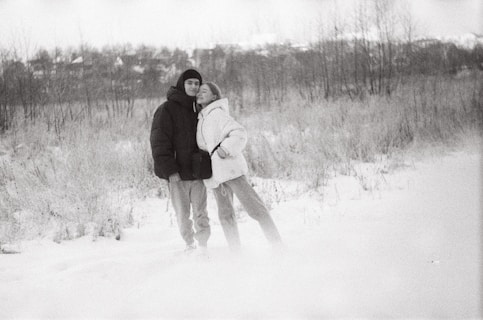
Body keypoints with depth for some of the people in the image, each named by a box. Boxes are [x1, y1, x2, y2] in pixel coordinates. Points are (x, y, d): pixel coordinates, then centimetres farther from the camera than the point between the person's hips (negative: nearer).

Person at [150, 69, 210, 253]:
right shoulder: (167, 110, -6)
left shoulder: (200, 108, 11)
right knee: (182, 213, 4)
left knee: (200, 211, -1)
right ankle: (189, 245, 17)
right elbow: (159, 143, -10)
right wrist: (170, 170, -16)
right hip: (177, 174, -4)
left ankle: (203, 245, 5)